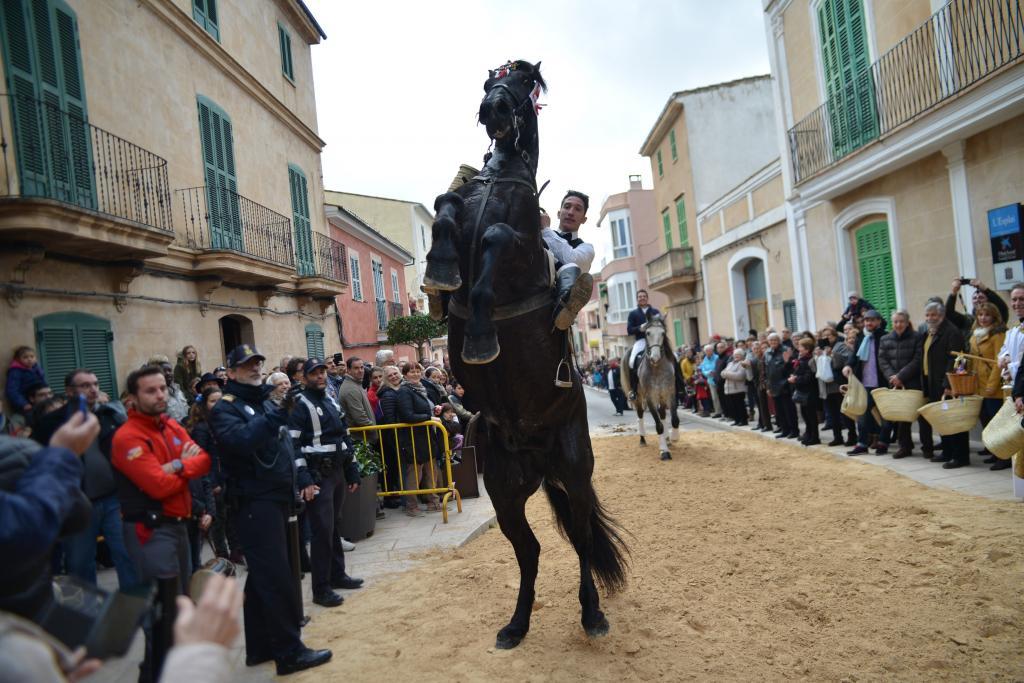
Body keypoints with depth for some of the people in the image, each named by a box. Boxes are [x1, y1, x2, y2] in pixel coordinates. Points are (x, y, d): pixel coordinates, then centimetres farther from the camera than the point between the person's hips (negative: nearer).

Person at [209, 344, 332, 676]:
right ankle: (290, 651, 2)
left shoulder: (267, 403, 17)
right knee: (276, 577, -7)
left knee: (263, 577, 16)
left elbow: (287, 445, 21)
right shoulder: (225, 409, -8)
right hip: (255, 502, -8)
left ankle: (260, 647, 27)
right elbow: (241, 439, -28)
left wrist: (303, 478, 13)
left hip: (278, 498, 8)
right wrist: (274, 416, -36)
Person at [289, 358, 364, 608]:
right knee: (323, 530, -8)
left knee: (335, 526, 16)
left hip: (337, 472, 8)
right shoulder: (300, 405, -9)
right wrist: (304, 480, -22)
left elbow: (346, 439, 20)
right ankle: (321, 589, 0)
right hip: (317, 476, -8)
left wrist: (353, 473, 17)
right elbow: (293, 445, -16)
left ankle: (337, 574, 28)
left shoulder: (332, 403, 15)